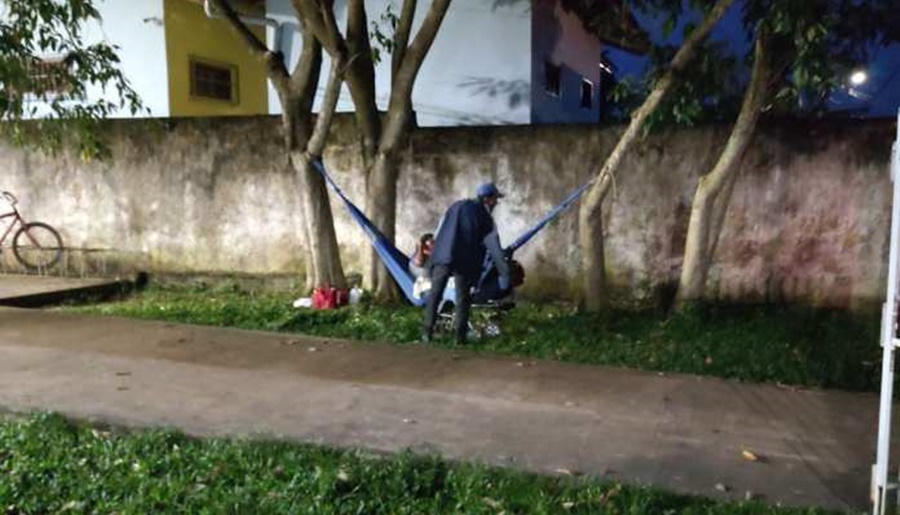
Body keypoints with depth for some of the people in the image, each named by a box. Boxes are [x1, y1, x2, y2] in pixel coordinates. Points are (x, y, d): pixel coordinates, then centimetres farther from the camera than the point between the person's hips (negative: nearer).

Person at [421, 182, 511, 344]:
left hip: (442, 256, 3)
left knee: (435, 293, 8)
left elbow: (439, 233, 19)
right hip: (464, 261, -3)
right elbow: (494, 246, -2)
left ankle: (426, 332, 4)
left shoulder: (456, 206, 18)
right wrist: (504, 272, -3)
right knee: (462, 298, 7)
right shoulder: (485, 217, 5)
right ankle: (460, 336, 8)